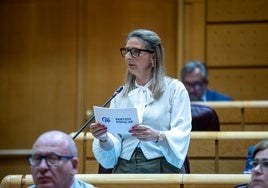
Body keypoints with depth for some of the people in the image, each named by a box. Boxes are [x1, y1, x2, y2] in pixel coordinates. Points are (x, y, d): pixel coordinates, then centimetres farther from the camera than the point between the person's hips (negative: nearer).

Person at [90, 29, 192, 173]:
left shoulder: (174, 88, 6)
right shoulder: (121, 95, 16)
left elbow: (180, 135, -6)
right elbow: (113, 149, 10)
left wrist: (158, 136, -24)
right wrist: (103, 139, -11)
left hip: (162, 168, -3)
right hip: (125, 168, 4)